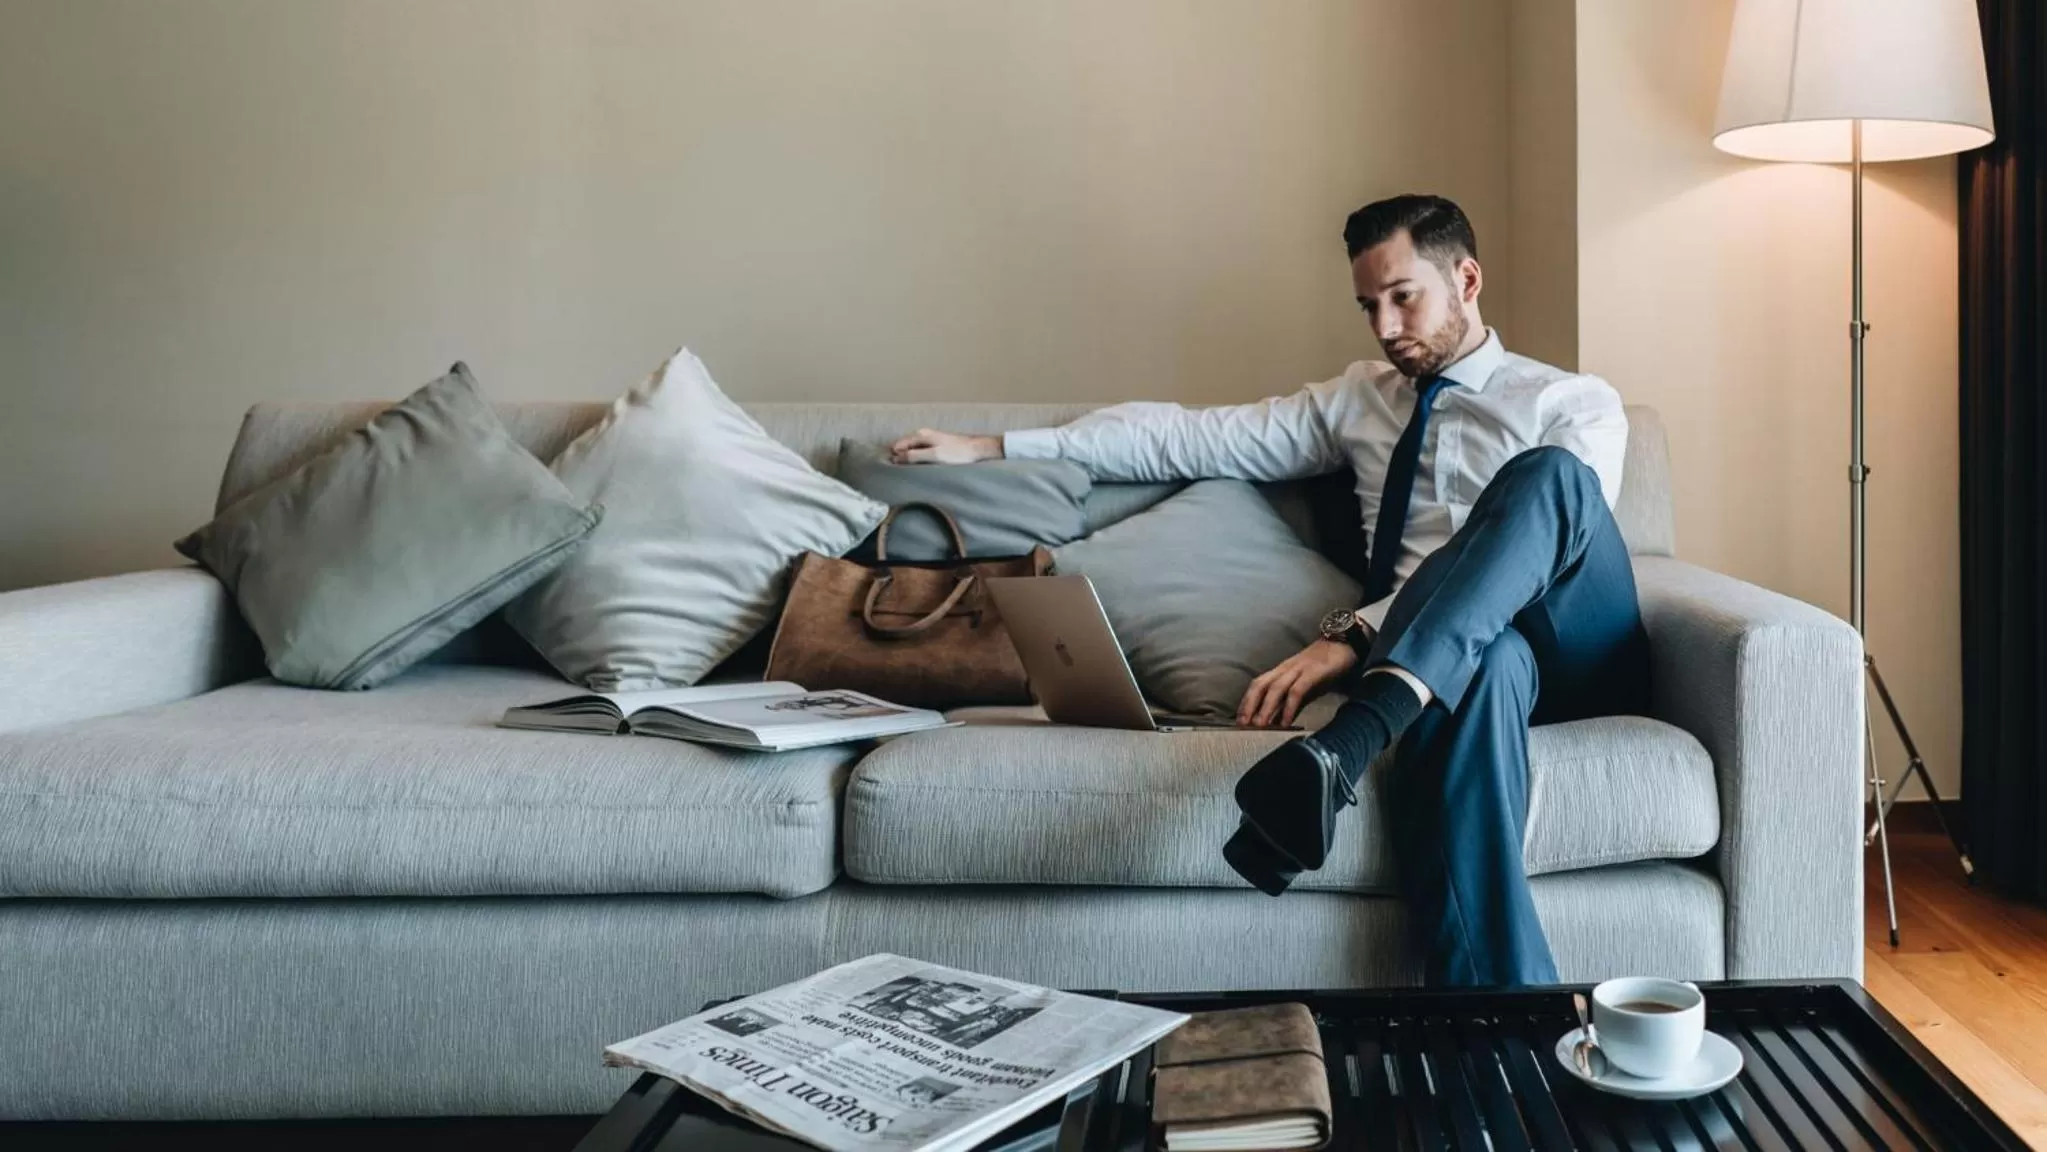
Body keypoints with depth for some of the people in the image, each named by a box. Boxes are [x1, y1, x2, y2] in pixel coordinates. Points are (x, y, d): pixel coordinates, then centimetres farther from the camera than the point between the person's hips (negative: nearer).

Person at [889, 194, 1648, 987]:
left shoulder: (1576, 405, 9)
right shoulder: (1360, 398, 22)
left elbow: (1546, 501, -11)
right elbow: (1194, 438, 16)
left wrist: (1354, 632, -25)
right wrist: (994, 448, 10)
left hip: (1576, 653, -1)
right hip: (1447, 656, 1)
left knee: (1549, 472, -32)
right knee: (1481, 664, -38)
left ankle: (1341, 751, -47)